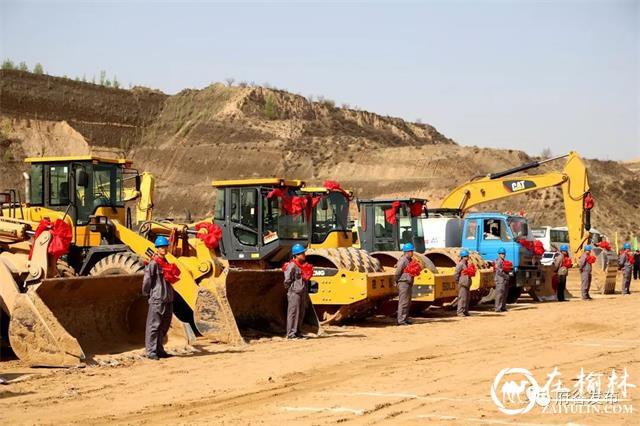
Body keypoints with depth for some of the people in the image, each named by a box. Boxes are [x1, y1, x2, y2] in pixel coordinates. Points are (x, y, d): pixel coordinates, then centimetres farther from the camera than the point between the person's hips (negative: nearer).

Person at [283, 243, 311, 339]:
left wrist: (306, 292, 15)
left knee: (301, 313, 11)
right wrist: (292, 289, -8)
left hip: (303, 293, 9)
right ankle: (291, 333, -4)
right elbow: (287, 280, -14)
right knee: (293, 312, -7)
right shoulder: (292, 266, -12)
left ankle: (298, 332, 19)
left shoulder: (304, 265, 14)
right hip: (294, 293, -9)